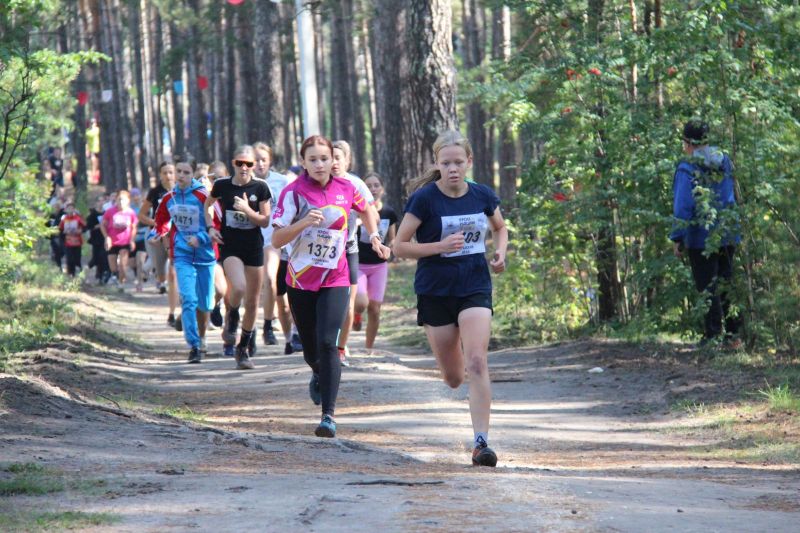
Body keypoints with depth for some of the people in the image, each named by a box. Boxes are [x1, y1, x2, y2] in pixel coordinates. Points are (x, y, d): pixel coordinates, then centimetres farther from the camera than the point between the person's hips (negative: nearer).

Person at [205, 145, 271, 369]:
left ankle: (244, 348, 22)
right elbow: (208, 205, 18)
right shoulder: (222, 185, -1)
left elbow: (265, 221, -1)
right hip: (230, 247, -1)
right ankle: (231, 319, 5)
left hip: (254, 247, 1)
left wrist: (247, 210, -18)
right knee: (238, 288, -28)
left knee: (252, 302, 5)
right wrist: (210, 227, 3)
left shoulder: (260, 187, -3)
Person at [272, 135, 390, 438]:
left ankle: (329, 415, -19)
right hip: (301, 280, 0)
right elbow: (277, 240, -13)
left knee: (327, 343, -18)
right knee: (310, 350, 11)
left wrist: (374, 237, 14)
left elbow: (365, 210, 24)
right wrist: (304, 222, -26)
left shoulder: (346, 189, -1)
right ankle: (319, 375, 49)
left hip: (335, 279, 0)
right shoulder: (294, 192, -8)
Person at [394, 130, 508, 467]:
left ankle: (481, 442, -14)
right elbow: (400, 246, -9)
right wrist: (441, 246, -21)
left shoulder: (483, 196, 0)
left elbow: (500, 227, 21)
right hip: (435, 292, -1)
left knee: (477, 363, -16)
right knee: (453, 376, 8)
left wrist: (500, 253, 0)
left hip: (475, 289, 1)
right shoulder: (424, 199, -10)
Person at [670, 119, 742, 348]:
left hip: (702, 238, -6)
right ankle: (733, 334, 16)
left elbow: (682, 206, -15)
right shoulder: (724, 162, 7)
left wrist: (677, 239, -10)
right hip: (728, 235, 6)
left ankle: (713, 335, -4)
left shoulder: (688, 168, -13)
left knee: (707, 288, -2)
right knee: (726, 284, 14)